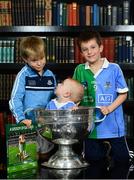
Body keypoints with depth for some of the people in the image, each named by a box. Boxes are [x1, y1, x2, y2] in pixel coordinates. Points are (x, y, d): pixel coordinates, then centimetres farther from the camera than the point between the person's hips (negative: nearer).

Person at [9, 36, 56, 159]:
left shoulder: (50, 75, 7)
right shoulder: (23, 75, -6)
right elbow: (15, 99, -9)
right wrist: (21, 119, -20)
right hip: (29, 123, -4)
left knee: (46, 152, 12)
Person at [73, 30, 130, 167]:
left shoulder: (114, 69, -5)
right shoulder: (80, 70, 2)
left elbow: (123, 94, -2)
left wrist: (109, 108, -14)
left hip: (112, 124, -2)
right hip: (90, 124, 2)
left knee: (122, 159, 4)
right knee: (92, 158, 13)